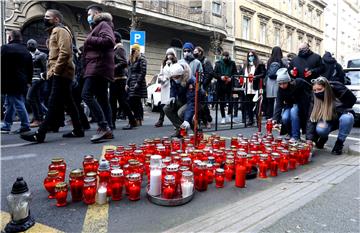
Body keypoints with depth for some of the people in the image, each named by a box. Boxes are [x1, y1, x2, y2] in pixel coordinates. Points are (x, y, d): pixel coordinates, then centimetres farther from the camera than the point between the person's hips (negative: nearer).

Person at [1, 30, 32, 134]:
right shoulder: (26, 50, 14)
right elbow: (30, 68, 17)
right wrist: (28, 81, 22)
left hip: (10, 82, -7)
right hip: (22, 82, 7)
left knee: (18, 104, -6)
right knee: (9, 104, 15)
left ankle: (25, 125, -7)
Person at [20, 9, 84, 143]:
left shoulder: (60, 30, -4)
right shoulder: (54, 32, 28)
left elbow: (65, 52, -19)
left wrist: (55, 70, -19)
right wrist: (51, 71, 16)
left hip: (61, 73, -10)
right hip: (61, 73, 10)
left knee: (53, 104, -12)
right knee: (68, 103, 8)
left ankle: (40, 134, -12)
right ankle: (78, 130, 12)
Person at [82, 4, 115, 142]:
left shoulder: (103, 24, 0)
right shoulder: (97, 27, 31)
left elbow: (109, 41, -19)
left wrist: (90, 40, -12)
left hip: (99, 66, -10)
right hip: (98, 67, 10)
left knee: (86, 95, -18)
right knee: (102, 99, 4)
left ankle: (103, 126, -20)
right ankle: (108, 130, 3)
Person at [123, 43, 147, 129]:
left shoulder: (141, 59, -3)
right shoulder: (131, 60, 22)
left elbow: (143, 72, -13)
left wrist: (138, 83, -18)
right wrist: (127, 83, 12)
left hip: (138, 84, -8)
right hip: (131, 84, 8)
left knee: (132, 102, -14)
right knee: (137, 103, 8)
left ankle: (132, 122, -12)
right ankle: (139, 120, 13)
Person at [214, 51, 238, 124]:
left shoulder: (232, 63, 7)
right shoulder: (218, 63, 5)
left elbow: (235, 73, 7)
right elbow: (214, 73, 2)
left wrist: (231, 78, -11)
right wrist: (220, 77, -15)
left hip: (229, 85, 0)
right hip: (221, 85, 0)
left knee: (230, 100, -9)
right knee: (222, 102, 5)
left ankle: (229, 115, 6)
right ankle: (223, 117, 14)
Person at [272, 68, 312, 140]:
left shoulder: (298, 83, -22)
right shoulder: (280, 90, -15)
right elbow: (278, 104, -23)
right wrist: (275, 119, -37)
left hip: (302, 104, -3)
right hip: (289, 105, 3)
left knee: (293, 111, -33)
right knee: (284, 118, -25)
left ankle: (296, 137, -22)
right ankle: (291, 135, 3)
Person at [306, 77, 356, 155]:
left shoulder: (338, 89, -26)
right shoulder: (316, 99, -20)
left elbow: (352, 99, -10)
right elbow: (312, 120, -25)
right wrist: (309, 139, -37)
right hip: (329, 121, 0)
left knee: (347, 118, -36)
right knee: (320, 130, -32)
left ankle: (339, 143, -13)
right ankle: (324, 138, 7)